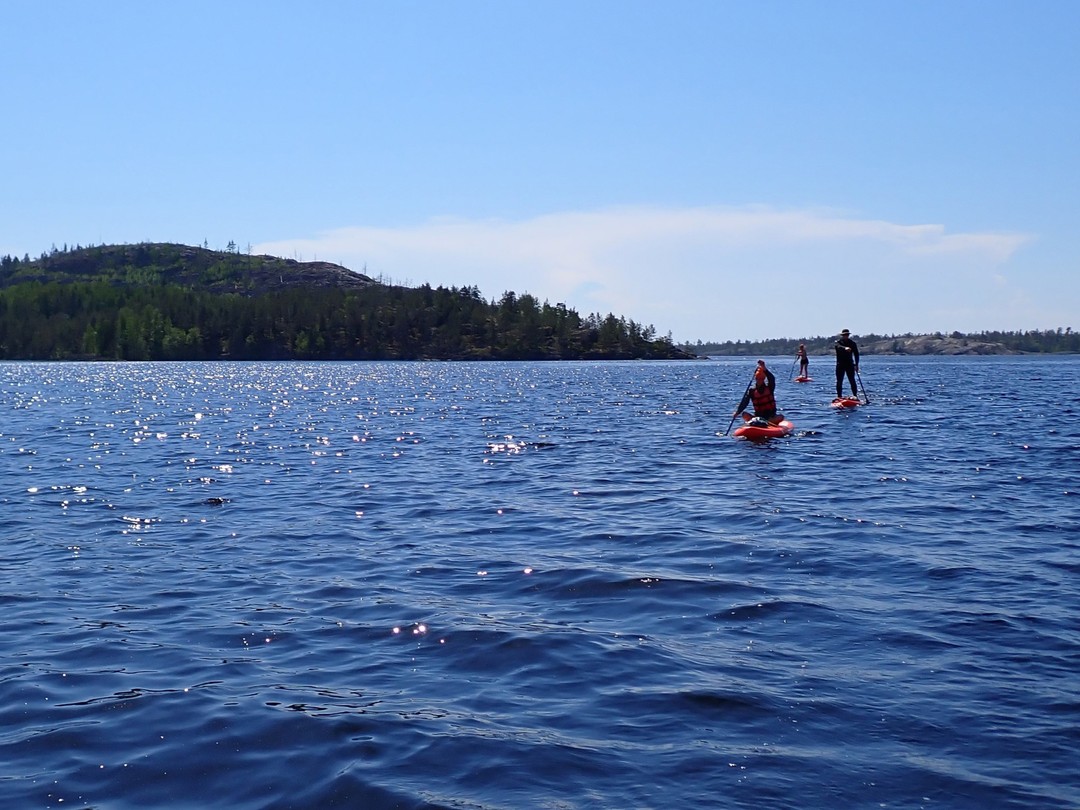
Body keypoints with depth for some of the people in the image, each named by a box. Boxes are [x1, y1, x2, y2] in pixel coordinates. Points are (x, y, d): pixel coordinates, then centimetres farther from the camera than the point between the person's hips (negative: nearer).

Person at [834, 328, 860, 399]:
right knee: (839, 382, -2)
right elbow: (838, 346, -25)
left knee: (852, 381, -4)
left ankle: (855, 396, -2)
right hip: (840, 365, -1)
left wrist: (856, 365, 3)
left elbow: (856, 354, 11)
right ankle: (839, 396, 3)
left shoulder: (852, 343, 8)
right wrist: (845, 348, -46)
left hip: (850, 364, 1)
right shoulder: (838, 342, 0)